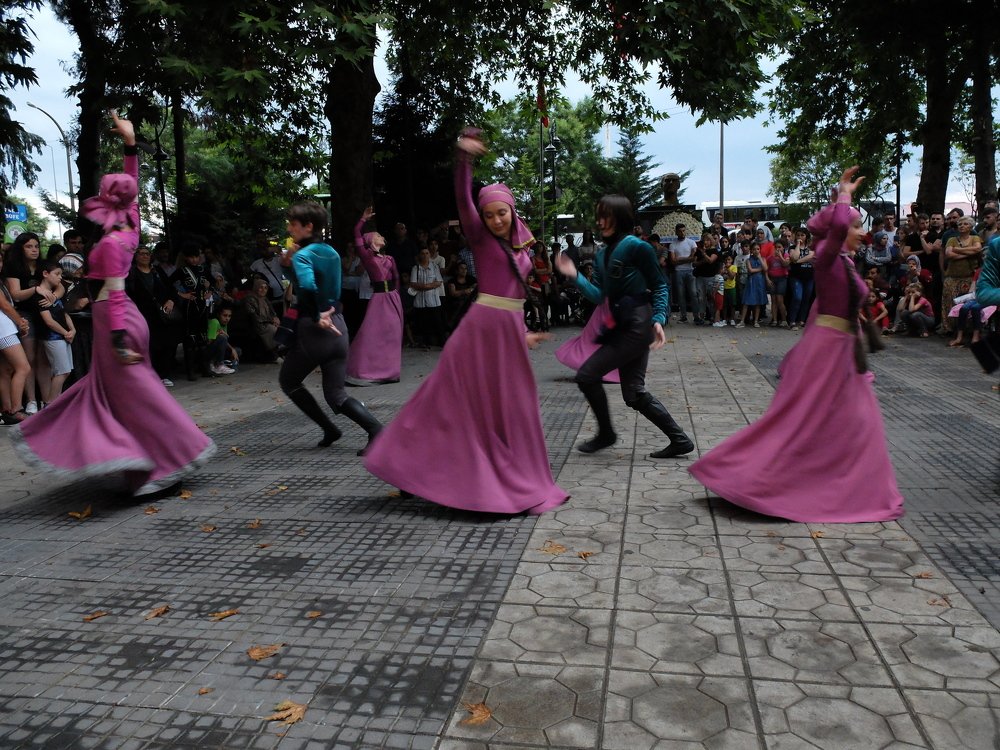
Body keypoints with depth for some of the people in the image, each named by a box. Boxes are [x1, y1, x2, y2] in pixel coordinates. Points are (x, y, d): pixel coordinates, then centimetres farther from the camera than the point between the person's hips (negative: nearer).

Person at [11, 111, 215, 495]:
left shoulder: (111, 242, -16)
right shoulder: (130, 228, 5)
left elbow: (115, 293, -20)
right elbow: (133, 185, 16)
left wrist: (119, 342, -22)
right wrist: (130, 144, 14)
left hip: (115, 319, -9)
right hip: (125, 317, 9)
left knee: (133, 394, -4)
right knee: (100, 387, 17)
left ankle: (169, 461, -1)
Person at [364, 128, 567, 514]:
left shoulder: (521, 246, 14)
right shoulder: (480, 239, -3)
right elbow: (462, 199, -17)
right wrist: (464, 157, -28)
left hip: (510, 329, 7)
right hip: (482, 326, -6)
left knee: (513, 407, 12)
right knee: (455, 397, -2)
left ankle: (521, 484, 25)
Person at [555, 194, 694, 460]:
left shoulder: (637, 247, -11)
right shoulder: (602, 254, 12)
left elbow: (659, 285, -6)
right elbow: (598, 295, 6)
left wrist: (658, 319, -16)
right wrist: (575, 276, -6)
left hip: (637, 327, -9)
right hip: (621, 327, 9)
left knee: (587, 375, -7)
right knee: (634, 394, 11)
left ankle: (605, 433, 11)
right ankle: (679, 440, 20)